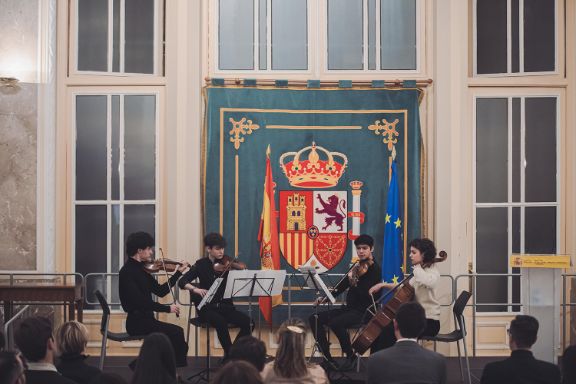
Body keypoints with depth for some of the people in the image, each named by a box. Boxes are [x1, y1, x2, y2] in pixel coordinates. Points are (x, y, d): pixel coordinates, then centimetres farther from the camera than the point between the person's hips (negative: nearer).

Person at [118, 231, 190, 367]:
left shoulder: (141, 269, 13)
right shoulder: (127, 272, -14)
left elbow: (160, 291, 15)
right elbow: (139, 301, -23)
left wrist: (178, 272, 11)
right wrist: (167, 308, -21)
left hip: (146, 319, 9)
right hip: (137, 322, -9)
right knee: (176, 332, -19)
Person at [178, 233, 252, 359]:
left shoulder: (226, 265, 4)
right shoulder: (201, 265, 0)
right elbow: (182, 282, -8)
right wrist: (196, 289, -26)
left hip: (225, 306, 3)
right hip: (207, 307, -3)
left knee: (248, 322, -22)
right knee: (221, 322, -35)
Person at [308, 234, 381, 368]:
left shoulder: (374, 269, -9)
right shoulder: (357, 266, 14)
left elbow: (365, 294, -20)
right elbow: (342, 286, 18)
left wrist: (354, 282, -31)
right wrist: (325, 298, 8)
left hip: (363, 311, -8)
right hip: (349, 307, 8)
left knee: (335, 323, -34)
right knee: (315, 319, -6)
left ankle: (350, 356, -12)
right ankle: (327, 357, -4)